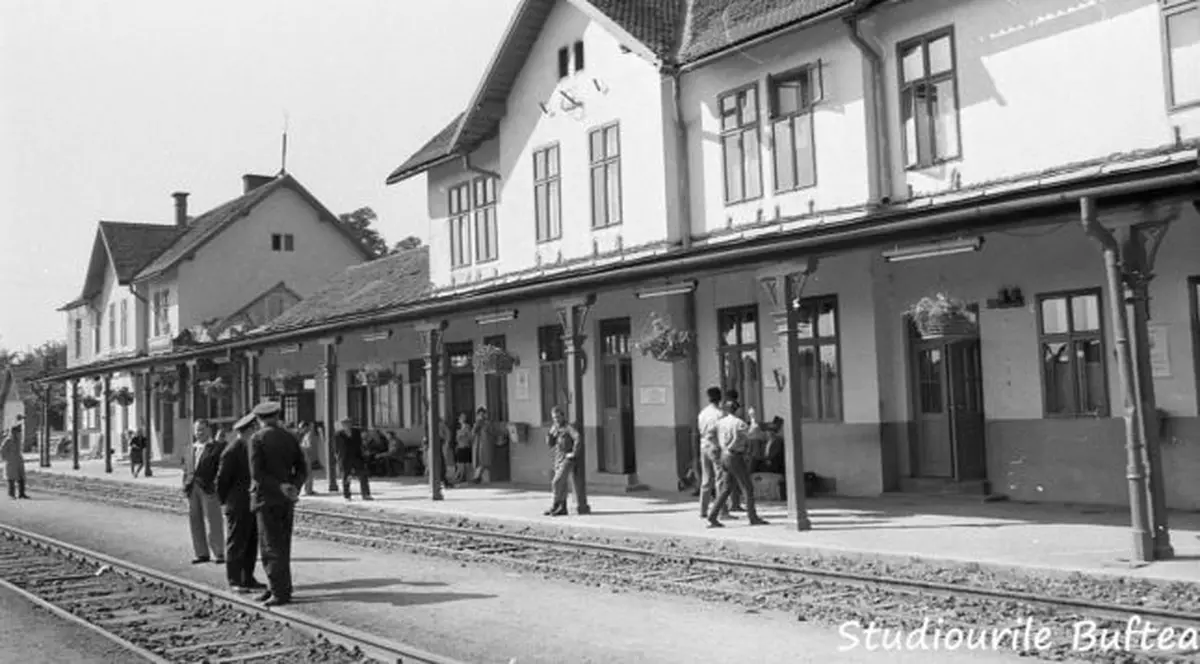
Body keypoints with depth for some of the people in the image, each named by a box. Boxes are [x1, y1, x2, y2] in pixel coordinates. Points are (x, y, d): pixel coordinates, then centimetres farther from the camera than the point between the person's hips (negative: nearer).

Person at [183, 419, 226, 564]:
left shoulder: (218, 447, -1)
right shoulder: (191, 449, 18)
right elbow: (186, 469, 19)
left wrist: (217, 483, -16)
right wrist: (186, 485, 8)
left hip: (209, 489, -6)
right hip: (193, 488, 6)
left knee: (213, 522, -3)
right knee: (195, 521, 8)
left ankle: (219, 553, 4)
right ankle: (202, 553, 16)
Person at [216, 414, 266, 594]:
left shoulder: (250, 448, 10)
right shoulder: (232, 451, -17)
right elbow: (222, 479, -14)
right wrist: (225, 502, -7)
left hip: (252, 504, 8)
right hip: (237, 507, -8)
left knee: (251, 544, 13)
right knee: (236, 545, 0)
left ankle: (248, 579, 21)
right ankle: (234, 581, 8)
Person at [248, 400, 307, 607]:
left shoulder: (257, 439, -8)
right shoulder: (290, 438, 8)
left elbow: (256, 473, -16)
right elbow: (302, 471, 4)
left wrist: (280, 487, -15)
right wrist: (293, 488, -8)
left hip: (266, 499, -6)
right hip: (286, 500, 6)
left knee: (271, 547, -3)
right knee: (282, 546, 13)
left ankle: (280, 592, -5)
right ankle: (278, 587, 19)